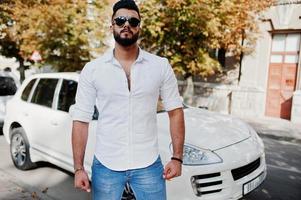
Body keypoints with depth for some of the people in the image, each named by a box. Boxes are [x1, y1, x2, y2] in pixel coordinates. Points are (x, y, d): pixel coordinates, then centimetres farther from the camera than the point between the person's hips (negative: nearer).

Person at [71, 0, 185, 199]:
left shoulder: (161, 66, -3)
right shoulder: (92, 70, -3)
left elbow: (175, 111, 0)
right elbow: (81, 120, -2)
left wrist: (177, 158, -5)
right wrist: (79, 168, -5)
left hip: (148, 165, 0)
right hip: (106, 166, 0)